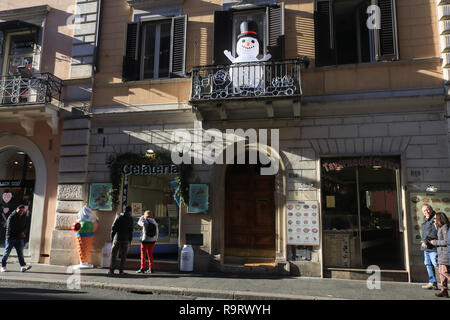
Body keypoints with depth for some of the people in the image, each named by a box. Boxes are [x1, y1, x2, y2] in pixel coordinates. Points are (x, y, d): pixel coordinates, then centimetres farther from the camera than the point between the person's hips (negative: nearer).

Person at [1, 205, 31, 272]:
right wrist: (20, 233, -12)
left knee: (20, 252, -4)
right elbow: (10, 228, -13)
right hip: (11, 237, -3)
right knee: (7, 252, 5)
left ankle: (23, 266, -14)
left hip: (20, 238, 3)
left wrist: (23, 232, -9)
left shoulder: (24, 217, 8)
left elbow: (26, 227, 13)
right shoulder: (11, 217, -7)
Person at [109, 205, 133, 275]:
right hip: (125, 239, 0)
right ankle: (121, 270, 7)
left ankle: (111, 270, 3)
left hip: (117, 238, 1)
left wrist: (112, 237, 6)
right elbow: (130, 230, -1)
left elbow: (113, 228, 0)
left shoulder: (118, 217, 3)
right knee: (123, 255, 8)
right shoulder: (130, 219, 0)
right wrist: (130, 239, 6)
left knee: (113, 254, 6)